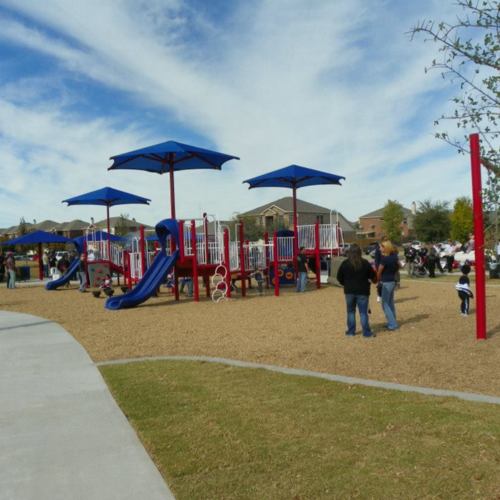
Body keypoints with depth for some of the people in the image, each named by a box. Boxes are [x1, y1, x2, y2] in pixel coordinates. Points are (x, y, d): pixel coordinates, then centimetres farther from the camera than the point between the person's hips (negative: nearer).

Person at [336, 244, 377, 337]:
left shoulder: (345, 263, -6)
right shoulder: (365, 263, -8)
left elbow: (339, 277, 0)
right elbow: (373, 276, -1)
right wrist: (374, 280, 22)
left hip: (349, 291, 1)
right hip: (362, 291, -1)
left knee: (351, 312, 13)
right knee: (363, 312, 4)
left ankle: (351, 331, 16)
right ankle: (366, 332, 6)